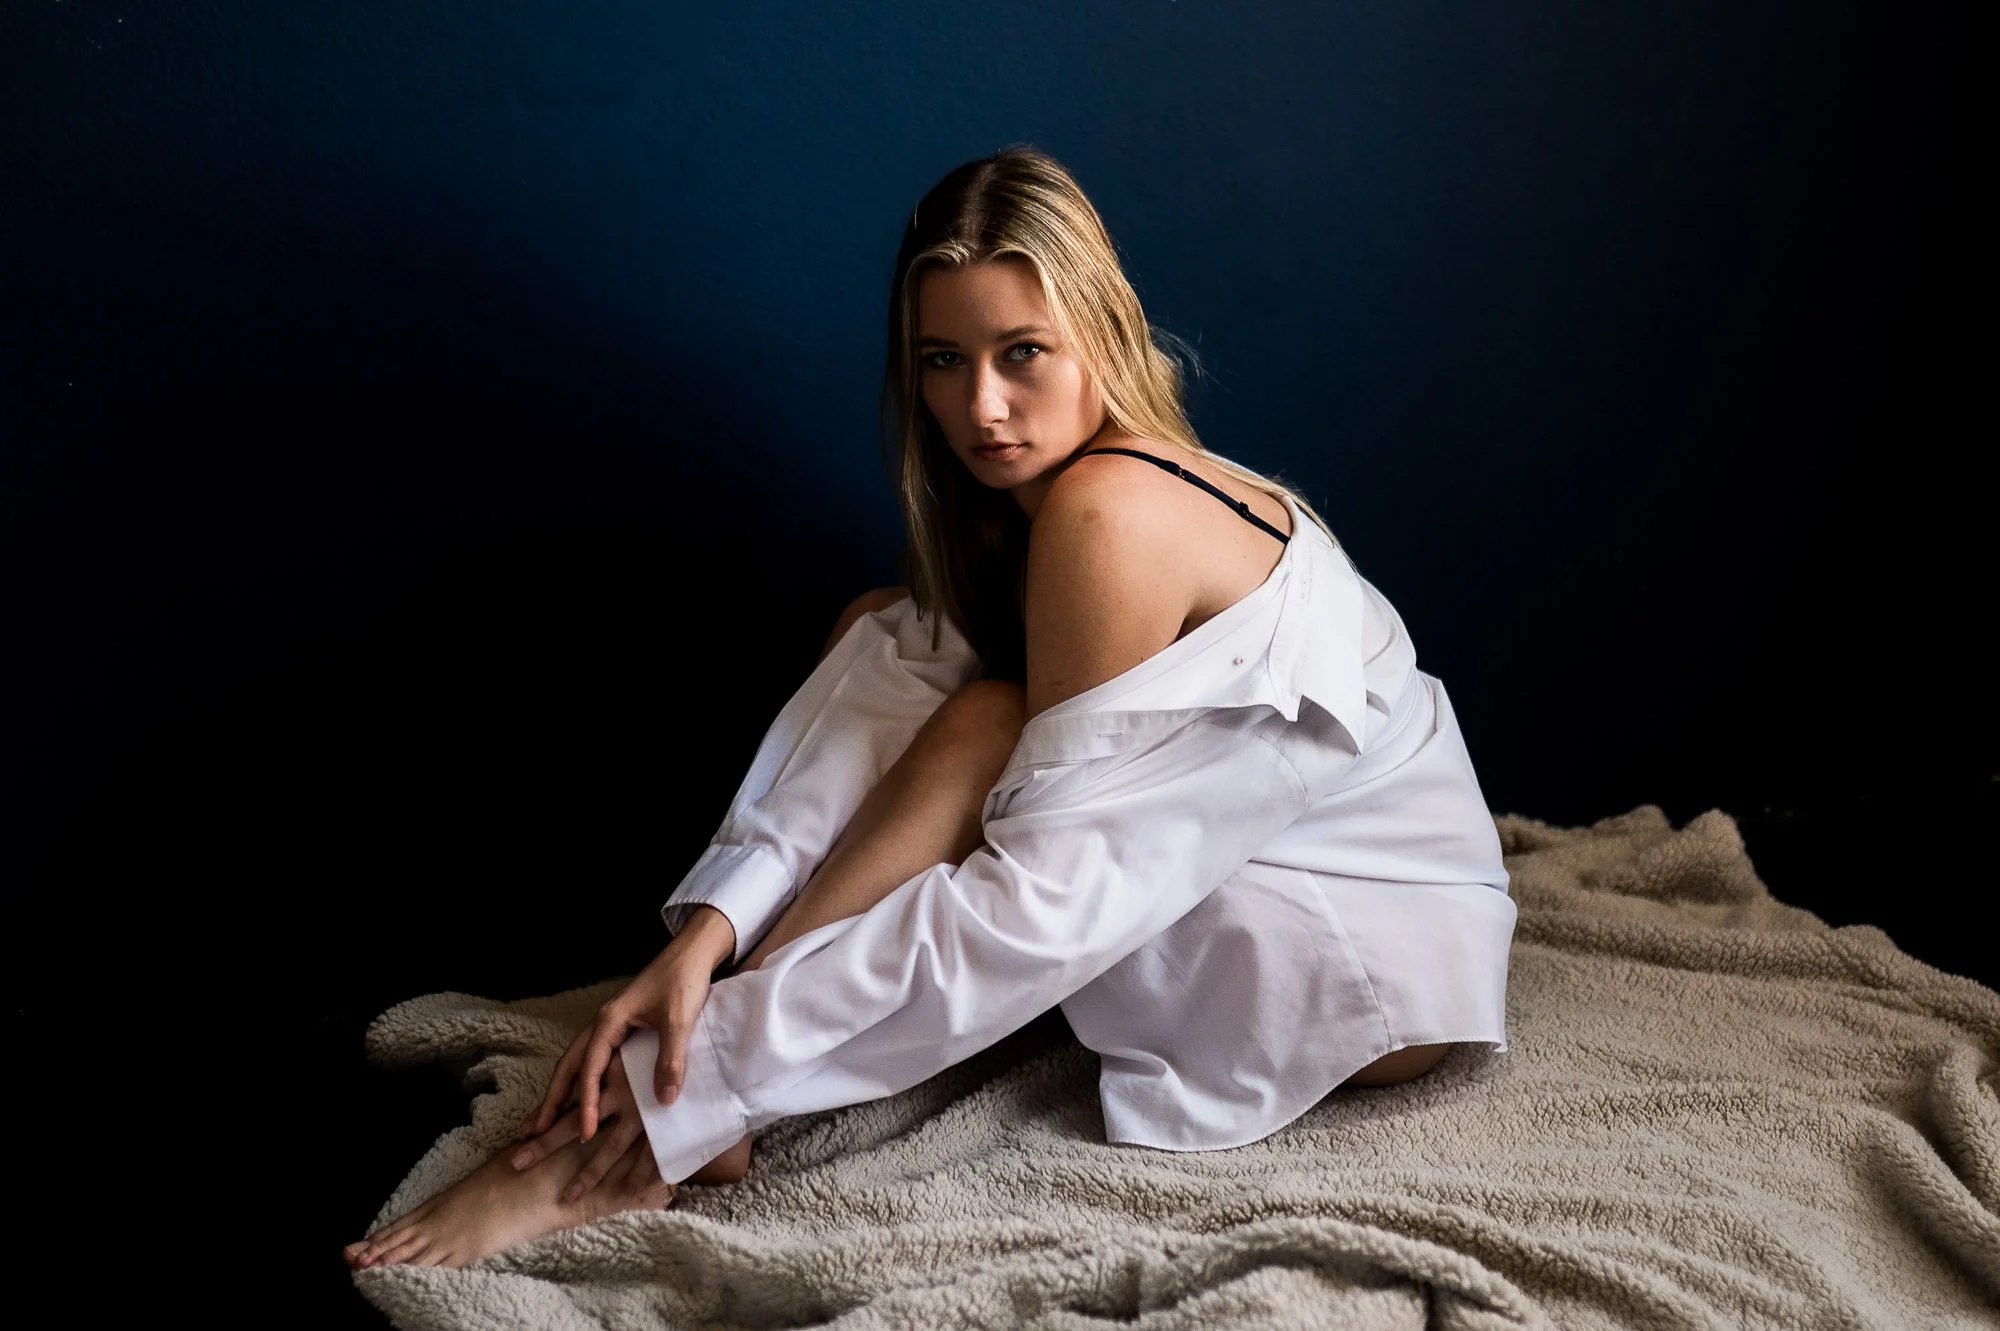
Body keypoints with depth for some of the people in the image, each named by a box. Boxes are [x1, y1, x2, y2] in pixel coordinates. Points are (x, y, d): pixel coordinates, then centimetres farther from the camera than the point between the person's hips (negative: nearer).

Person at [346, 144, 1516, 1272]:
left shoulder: (1109, 511, -28)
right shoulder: (1004, 499, -1)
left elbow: (1043, 896, -30)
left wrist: (700, 1089, -28)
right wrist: (708, 933, -27)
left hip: (1388, 967, -8)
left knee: (983, 733, -29)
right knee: (889, 638, -8)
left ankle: (669, 1118, -22)